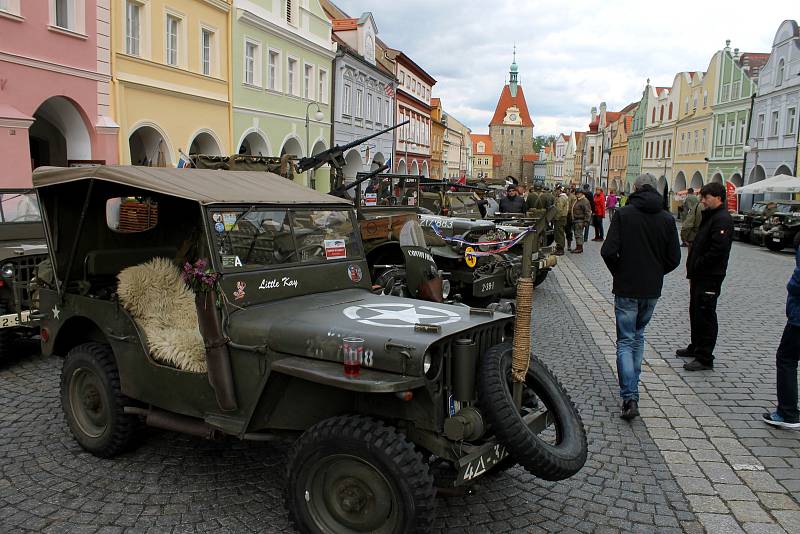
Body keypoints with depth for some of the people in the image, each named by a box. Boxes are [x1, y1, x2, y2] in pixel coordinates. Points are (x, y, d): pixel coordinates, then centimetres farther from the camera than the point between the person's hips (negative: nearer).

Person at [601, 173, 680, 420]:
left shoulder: (623, 214, -9)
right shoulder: (667, 219, 0)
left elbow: (608, 251, -17)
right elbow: (674, 258, 1)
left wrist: (619, 272, 2)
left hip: (626, 288, -3)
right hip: (652, 289, 4)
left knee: (625, 340, 1)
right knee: (638, 336, 22)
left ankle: (630, 397, -10)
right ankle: (633, 384, 31)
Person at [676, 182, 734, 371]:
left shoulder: (723, 219, -17)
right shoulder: (710, 216, 16)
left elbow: (718, 250, -25)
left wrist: (696, 266, -16)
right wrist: (692, 268, 11)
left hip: (710, 277, -10)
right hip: (700, 275, 10)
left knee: (705, 316, -5)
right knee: (695, 312, 20)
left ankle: (705, 359, 2)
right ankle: (696, 347, 34)